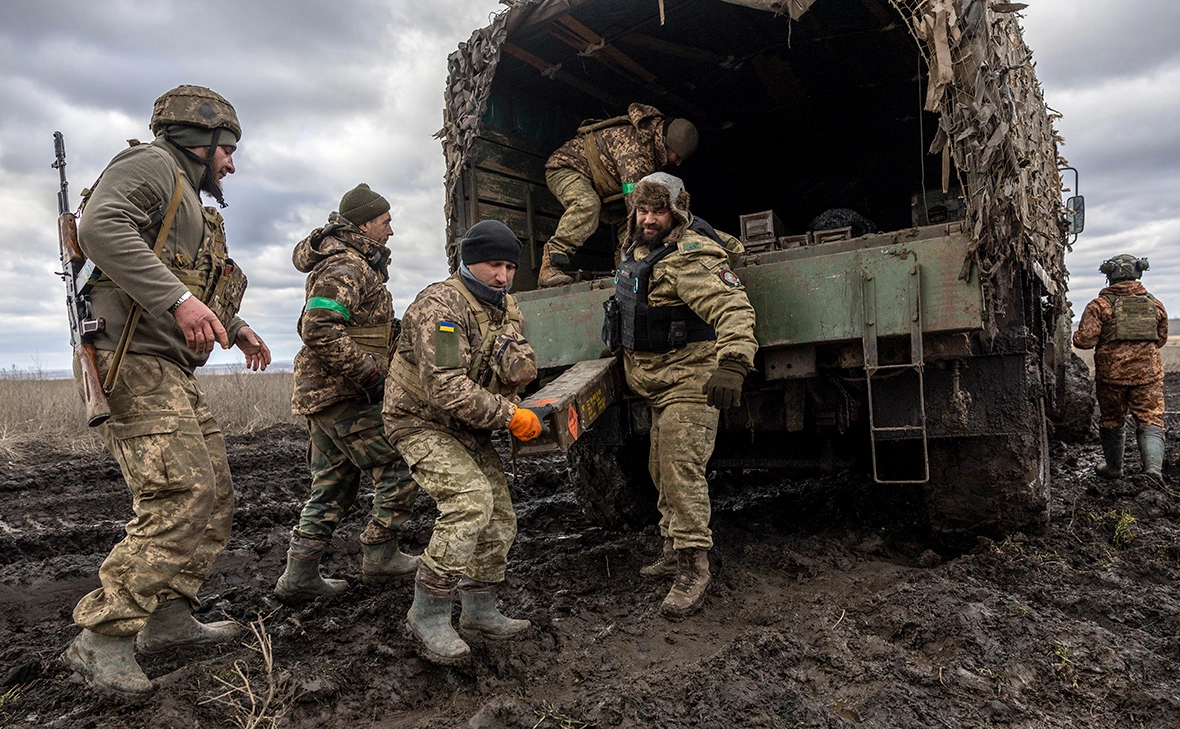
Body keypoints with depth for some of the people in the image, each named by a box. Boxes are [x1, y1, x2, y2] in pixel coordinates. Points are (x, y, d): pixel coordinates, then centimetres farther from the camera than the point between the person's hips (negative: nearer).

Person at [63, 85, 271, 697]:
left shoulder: (192, 202, 27)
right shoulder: (152, 165, -3)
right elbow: (100, 227, -23)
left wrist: (234, 328, 23)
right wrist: (179, 299, -29)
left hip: (175, 373, 10)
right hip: (137, 365, -10)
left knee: (215, 496, 10)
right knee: (181, 499, -18)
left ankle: (169, 617, 19)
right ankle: (101, 641, -9)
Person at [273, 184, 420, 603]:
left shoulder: (356, 264, 20)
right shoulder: (345, 268, -14)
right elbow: (318, 329, -26)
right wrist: (369, 371, -23)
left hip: (325, 395, 11)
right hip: (343, 395, -11)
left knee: (333, 488, 13)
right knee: (399, 471, -3)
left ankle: (300, 577, 18)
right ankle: (378, 557, 8)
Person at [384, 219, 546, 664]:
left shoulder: (504, 306, 5)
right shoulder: (440, 305, -22)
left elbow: (523, 373, -5)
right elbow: (446, 390, -30)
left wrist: (505, 342, -24)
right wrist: (509, 416, -25)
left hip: (469, 428, 9)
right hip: (421, 422, -8)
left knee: (499, 515, 6)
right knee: (471, 499, -26)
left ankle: (480, 611, 22)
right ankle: (428, 613, -12)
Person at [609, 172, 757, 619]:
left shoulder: (690, 257, -20)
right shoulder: (638, 251, 10)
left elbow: (733, 308, -33)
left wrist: (733, 363, -48)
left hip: (690, 380, -10)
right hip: (659, 384, 10)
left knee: (682, 470, -13)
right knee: (662, 470, 16)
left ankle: (694, 569, -4)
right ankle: (674, 551, 30)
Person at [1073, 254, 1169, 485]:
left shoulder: (1100, 305, -8)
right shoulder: (1155, 304, 5)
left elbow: (1084, 340, -14)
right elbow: (1161, 339, 18)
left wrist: (1077, 335, 8)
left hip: (1111, 373, -2)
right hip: (1148, 373, 2)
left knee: (1112, 422, 14)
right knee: (1150, 422, 4)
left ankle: (1114, 468, 28)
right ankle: (1153, 466, -17)